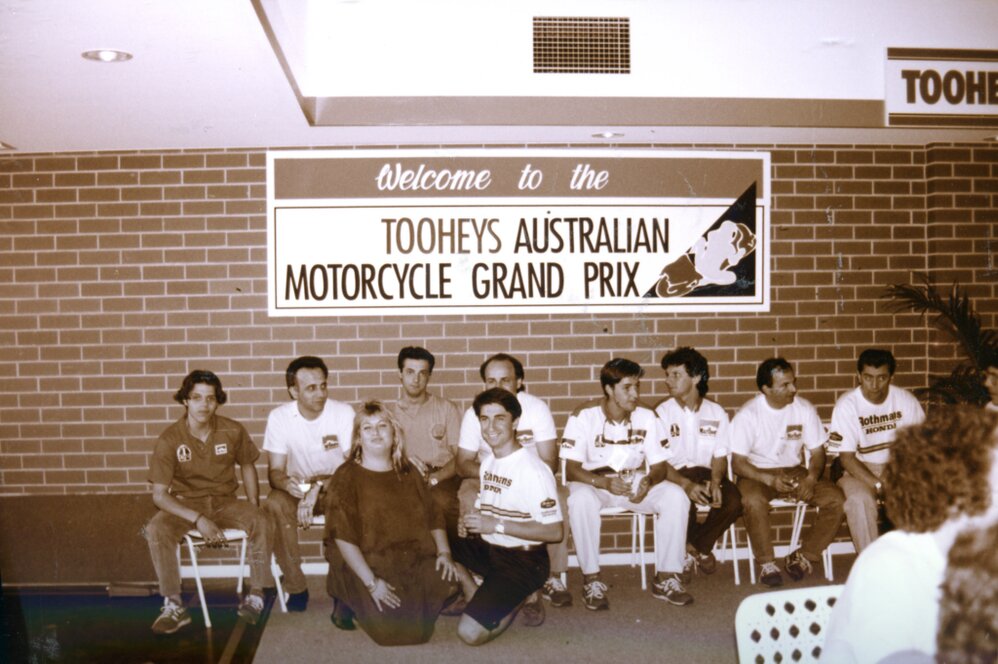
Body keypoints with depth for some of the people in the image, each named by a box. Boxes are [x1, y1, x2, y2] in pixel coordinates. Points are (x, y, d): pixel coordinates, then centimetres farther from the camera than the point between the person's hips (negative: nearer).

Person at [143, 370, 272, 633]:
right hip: (186, 503, -1)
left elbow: (247, 466, 11)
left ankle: (255, 595, -12)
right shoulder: (170, 439, -13)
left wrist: (253, 509, -1)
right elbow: (159, 494, -13)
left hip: (225, 502, 1)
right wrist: (198, 520, -26)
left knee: (261, 522, -28)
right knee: (155, 530, -31)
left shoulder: (233, 431, -7)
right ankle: (174, 605, -18)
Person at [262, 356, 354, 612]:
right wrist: (287, 483, -34)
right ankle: (296, 587, -17)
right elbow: (275, 471, -9)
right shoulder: (279, 417, -9)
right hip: (297, 488, 1)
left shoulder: (343, 413, -12)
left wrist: (318, 487, -28)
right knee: (274, 504, -31)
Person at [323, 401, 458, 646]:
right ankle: (350, 604, 6)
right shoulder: (346, 477, -4)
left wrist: (444, 552, -4)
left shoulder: (407, 472, 14)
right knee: (394, 628, -24)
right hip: (366, 564, -5)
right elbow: (343, 537, -12)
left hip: (414, 560, 5)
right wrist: (371, 583, -20)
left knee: (449, 582, -22)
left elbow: (433, 517, 15)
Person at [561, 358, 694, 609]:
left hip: (635, 482, 3)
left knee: (675, 496, -23)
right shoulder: (584, 416, -14)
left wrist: (649, 481, -27)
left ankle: (666, 578, -12)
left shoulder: (647, 417, -5)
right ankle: (591, 580, -23)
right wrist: (605, 482, -34)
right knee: (580, 499, -37)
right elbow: (571, 470, -16)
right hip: (593, 482, -3)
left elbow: (661, 465, -3)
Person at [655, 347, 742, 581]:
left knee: (734, 500, -27)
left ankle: (692, 551, -4)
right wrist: (687, 484, -23)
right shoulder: (663, 412, -4)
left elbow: (719, 456, 5)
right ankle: (698, 552, -2)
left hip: (705, 472, 3)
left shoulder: (715, 412, 5)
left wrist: (715, 482, -16)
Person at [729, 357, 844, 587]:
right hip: (758, 473, -4)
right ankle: (767, 563, -15)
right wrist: (770, 480, -29)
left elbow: (818, 451, 3)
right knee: (753, 500, -36)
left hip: (794, 471, 4)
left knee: (836, 498, -18)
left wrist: (811, 477, -18)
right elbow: (738, 462, -14)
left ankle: (802, 557, -3)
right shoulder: (747, 415, -13)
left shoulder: (804, 408, -3)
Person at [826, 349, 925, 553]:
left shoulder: (906, 400, -5)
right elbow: (847, 457, -14)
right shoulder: (847, 405, -14)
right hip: (859, 469, -3)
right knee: (860, 499, -34)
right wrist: (879, 485, -26)